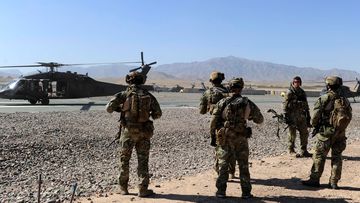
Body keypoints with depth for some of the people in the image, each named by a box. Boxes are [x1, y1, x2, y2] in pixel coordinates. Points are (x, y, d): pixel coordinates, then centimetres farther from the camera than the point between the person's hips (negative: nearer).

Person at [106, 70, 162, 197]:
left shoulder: (124, 94, -4)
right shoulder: (148, 95, 3)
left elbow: (109, 108, -8)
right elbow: (158, 114, 8)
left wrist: (119, 108, 12)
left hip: (128, 131, -1)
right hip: (144, 132, 1)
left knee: (124, 160, 14)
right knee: (143, 161, 8)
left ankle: (123, 188, 21)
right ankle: (143, 189, 5)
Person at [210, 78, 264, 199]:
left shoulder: (222, 103, -4)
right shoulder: (247, 103, -3)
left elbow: (213, 122, -5)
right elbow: (260, 120, 6)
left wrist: (215, 131, 14)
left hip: (224, 139, 0)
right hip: (240, 139, 0)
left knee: (223, 165, 11)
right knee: (243, 166, 12)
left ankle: (221, 191, 13)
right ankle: (246, 192, 16)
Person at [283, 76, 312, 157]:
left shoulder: (302, 93, 13)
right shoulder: (289, 93, -5)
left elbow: (306, 105, 18)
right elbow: (285, 106, -9)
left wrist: (308, 117, 15)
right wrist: (286, 117, -15)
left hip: (301, 116, 6)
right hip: (292, 117, -6)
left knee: (305, 133, 6)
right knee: (292, 134, 0)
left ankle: (304, 151, 16)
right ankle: (291, 151, 12)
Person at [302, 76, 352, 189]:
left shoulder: (324, 99, -12)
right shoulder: (344, 101, 3)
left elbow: (315, 117, -12)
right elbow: (349, 117, 5)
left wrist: (314, 125, 7)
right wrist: (341, 128, 17)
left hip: (325, 133, -4)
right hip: (340, 134, 5)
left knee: (319, 156, 4)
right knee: (337, 157, 11)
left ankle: (314, 180, 9)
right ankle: (334, 182, 14)